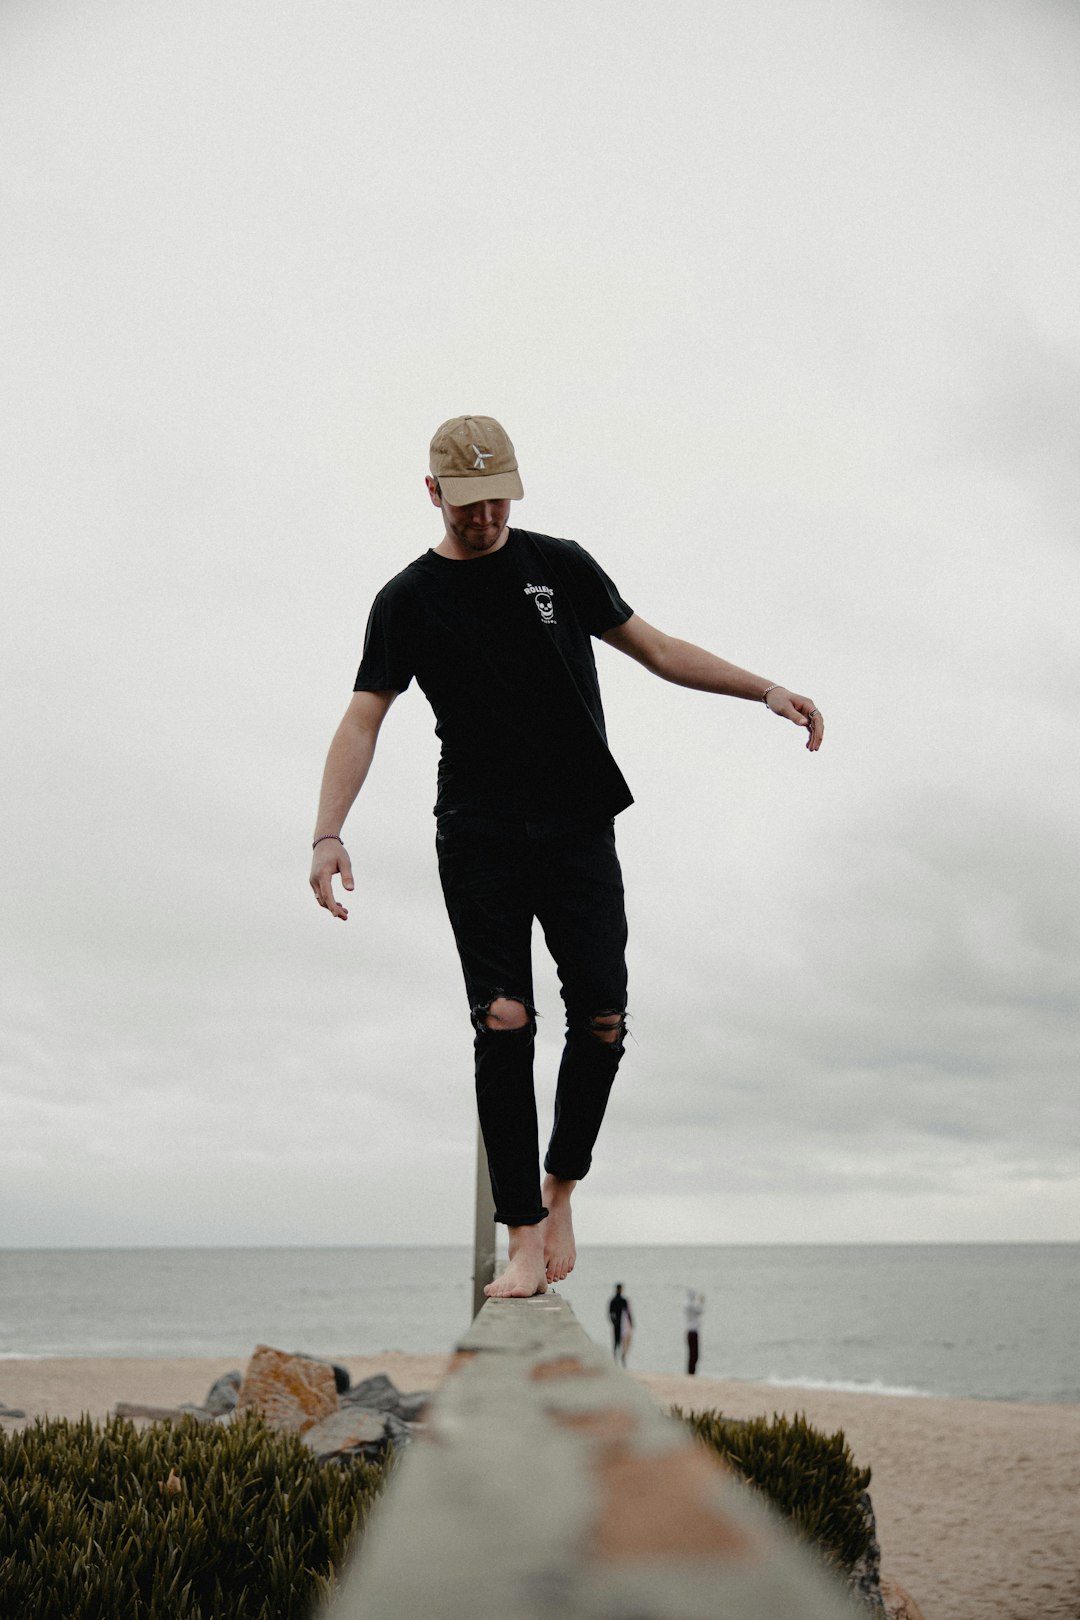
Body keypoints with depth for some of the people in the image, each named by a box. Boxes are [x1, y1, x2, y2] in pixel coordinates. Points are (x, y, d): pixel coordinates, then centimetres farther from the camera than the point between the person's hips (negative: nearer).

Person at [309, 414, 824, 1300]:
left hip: (578, 828, 2)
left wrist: (766, 690, 6)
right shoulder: (408, 601, 4)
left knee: (603, 1019, -7)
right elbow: (363, 720, -1)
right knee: (503, 1023, -8)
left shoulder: (561, 565, 9)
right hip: (478, 842, -1)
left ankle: (560, 1184, 18)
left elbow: (656, 649, 15)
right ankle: (525, 1236, 1)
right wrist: (328, 835, -15)